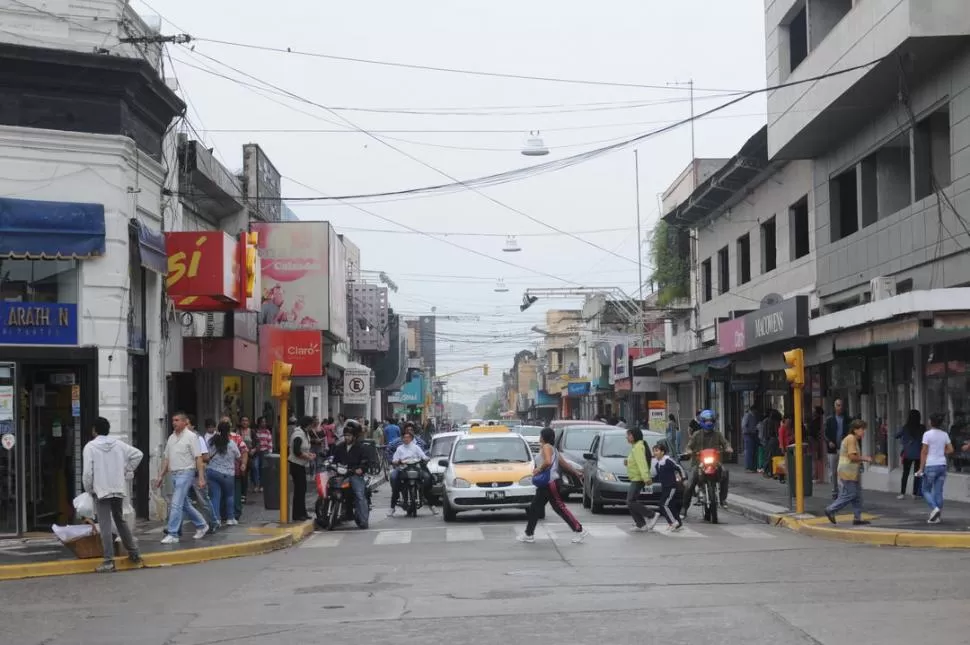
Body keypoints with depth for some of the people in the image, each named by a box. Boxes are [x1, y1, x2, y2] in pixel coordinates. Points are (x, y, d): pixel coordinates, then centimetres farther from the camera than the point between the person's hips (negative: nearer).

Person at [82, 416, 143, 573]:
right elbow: (137, 454, 4)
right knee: (121, 521, 19)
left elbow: (87, 472, -12)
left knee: (105, 525, -5)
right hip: (119, 489, 5)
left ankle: (109, 561, -9)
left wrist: (89, 489, 3)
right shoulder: (118, 444, 5)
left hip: (101, 490, -5)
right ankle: (133, 553, 24)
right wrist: (127, 472, 12)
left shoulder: (90, 446, -8)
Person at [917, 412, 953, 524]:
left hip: (930, 466, -5)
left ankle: (934, 508, -15)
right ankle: (937, 517, 7)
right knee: (938, 492, 8)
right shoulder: (944, 434, 6)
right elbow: (950, 450, 7)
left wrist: (921, 468, -5)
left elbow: (924, 452, -9)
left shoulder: (927, 434, -9)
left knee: (926, 490, 9)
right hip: (942, 465, 5)